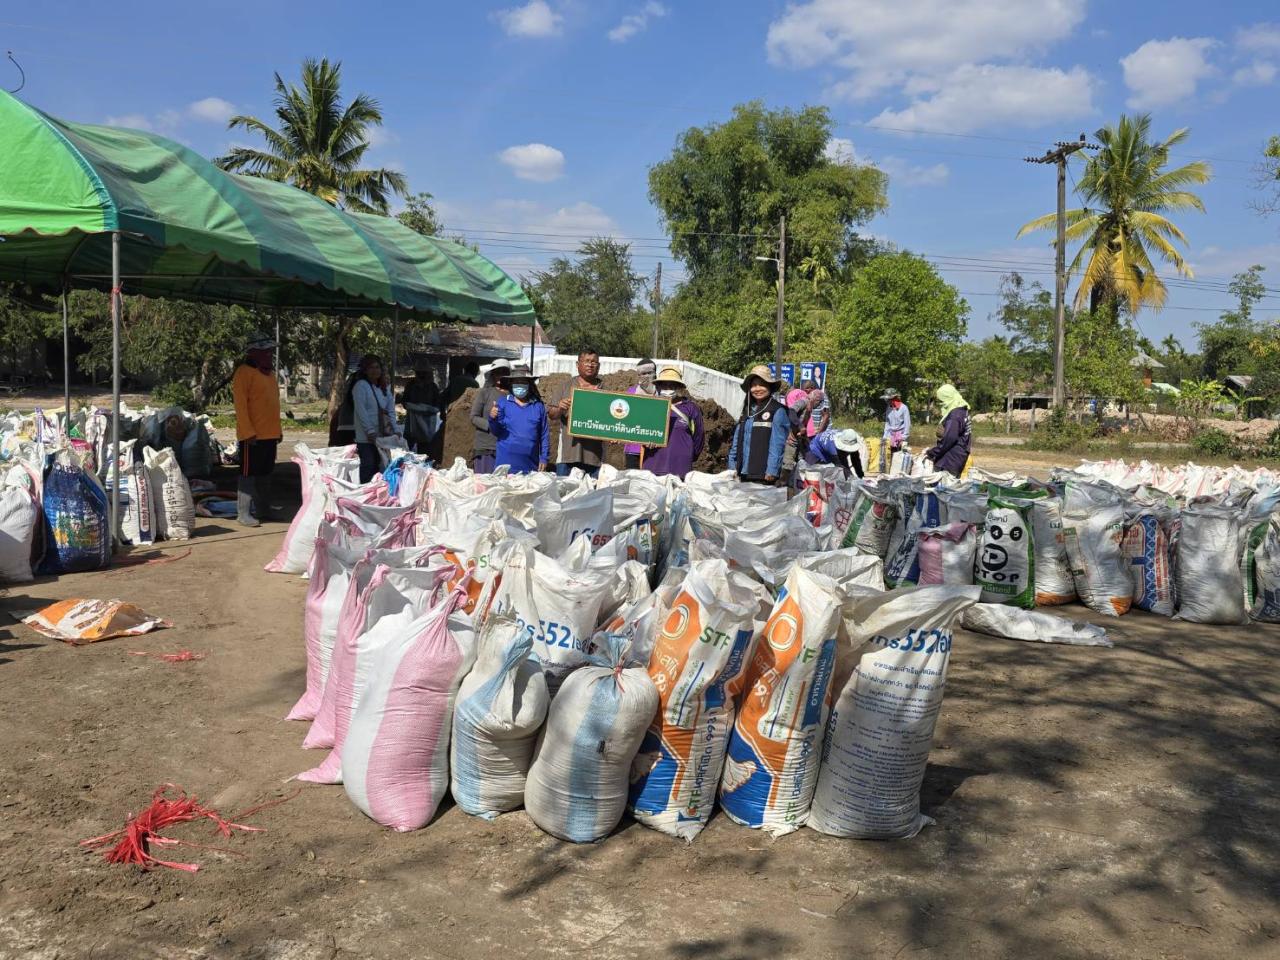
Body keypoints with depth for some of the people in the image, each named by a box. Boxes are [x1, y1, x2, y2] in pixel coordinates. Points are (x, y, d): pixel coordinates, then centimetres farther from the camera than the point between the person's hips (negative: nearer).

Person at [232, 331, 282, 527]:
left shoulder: (269, 373, 16)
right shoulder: (244, 372, -10)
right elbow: (240, 404, -16)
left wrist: (278, 430, 18)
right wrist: (248, 432, -21)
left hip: (270, 435, 8)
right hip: (252, 436, -8)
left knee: (265, 474, 15)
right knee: (248, 474, -5)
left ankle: (264, 510, 24)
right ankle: (243, 514, -1)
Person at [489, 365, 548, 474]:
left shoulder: (538, 405, 7)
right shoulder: (502, 402, 4)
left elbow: (544, 434, 10)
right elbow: (496, 431, 0)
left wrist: (544, 458, 5)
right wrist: (493, 419, -20)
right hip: (506, 462, -1)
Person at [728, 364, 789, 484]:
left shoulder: (777, 411, -4)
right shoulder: (748, 410, 16)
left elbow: (778, 444, -11)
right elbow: (737, 441, 17)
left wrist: (771, 471, -17)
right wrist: (733, 466, 11)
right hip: (745, 474, 6)